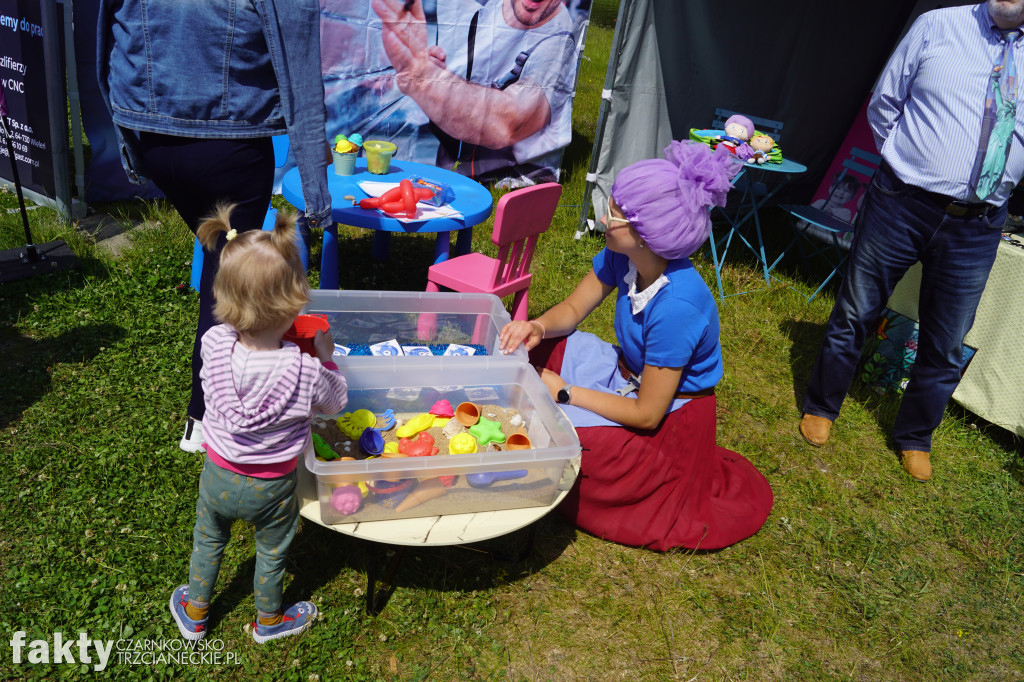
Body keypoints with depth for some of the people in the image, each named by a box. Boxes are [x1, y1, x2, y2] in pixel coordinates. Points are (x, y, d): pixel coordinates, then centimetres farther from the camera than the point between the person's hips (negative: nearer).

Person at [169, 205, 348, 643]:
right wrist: (325, 357, -3)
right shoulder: (306, 371, -34)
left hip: (218, 474, 3)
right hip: (272, 487, -2)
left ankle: (193, 613, 55)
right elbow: (335, 402, -12)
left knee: (208, 541, 31)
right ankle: (268, 620, 52)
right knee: (271, 552, 26)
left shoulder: (214, 344, -25)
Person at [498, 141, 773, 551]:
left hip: (666, 421, -7)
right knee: (529, 352, -3)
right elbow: (573, 309, 1)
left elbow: (647, 414, -27)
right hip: (626, 375, 8)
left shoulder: (677, 306, -36)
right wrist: (537, 327, -23)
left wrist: (564, 393, -20)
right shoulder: (621, 256, -15)